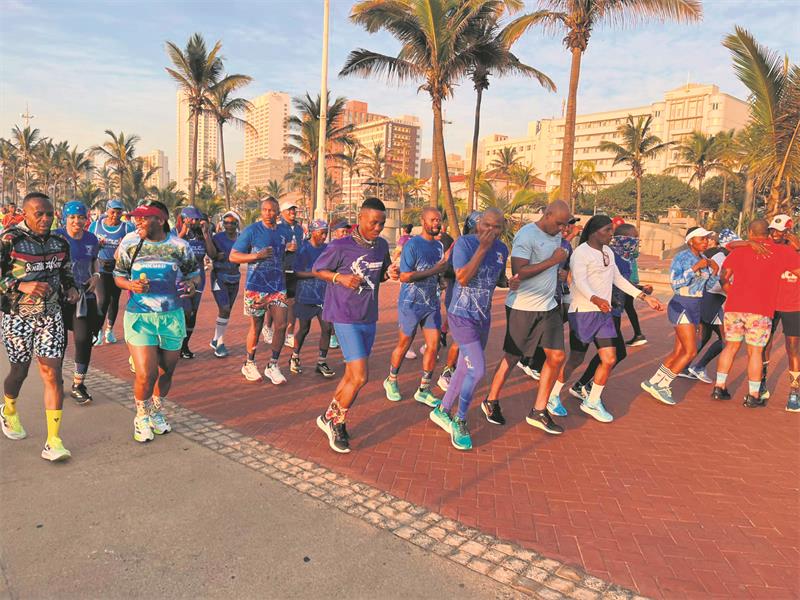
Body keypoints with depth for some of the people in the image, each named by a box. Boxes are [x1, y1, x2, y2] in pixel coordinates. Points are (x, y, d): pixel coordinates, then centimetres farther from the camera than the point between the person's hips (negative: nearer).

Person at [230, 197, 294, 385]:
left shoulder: (284, 232, 9)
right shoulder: (251, 231, -5)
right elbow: (233, 256, -6)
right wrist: (258, 255, -17)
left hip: (278, 286, 4)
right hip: (256, 286, -4)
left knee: (281, 325, -3)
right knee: (256, 327, 6)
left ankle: (273, 365, 11)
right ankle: (249, 364, 25)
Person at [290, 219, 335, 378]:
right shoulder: (303, 249, -7)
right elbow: (296, 273, -12)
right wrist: (315, 273, -20)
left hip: (323, 296, 4)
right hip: (306, 295, -4)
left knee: (327, 328, -3)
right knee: (304, 328, 7)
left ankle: (321, 362, 9)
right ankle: (294, 357, 29)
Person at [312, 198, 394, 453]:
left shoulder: (382, 245, 4)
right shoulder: (339, 247, -13)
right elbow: (317, 270, -1)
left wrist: (389, 273, -4)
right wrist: (340, 278, -18)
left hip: (369, 319, 7)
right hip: (346, 319, -6)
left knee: (351, 376, 14)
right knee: (360, 377, -10)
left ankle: (330, 418, 33)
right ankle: (336, 422, 13)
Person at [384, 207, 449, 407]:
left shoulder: (439, 246, 9)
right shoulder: (412, 245, -13)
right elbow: (404, 276, -19)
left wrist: (445, 268, -2)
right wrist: (434, 270, -21)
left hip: (432, 304, 6)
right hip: (411, 304, -6)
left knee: (433, 346, 1)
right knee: (404, 345, 8)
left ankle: (424, 390, 14)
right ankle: (391, 381, 30)